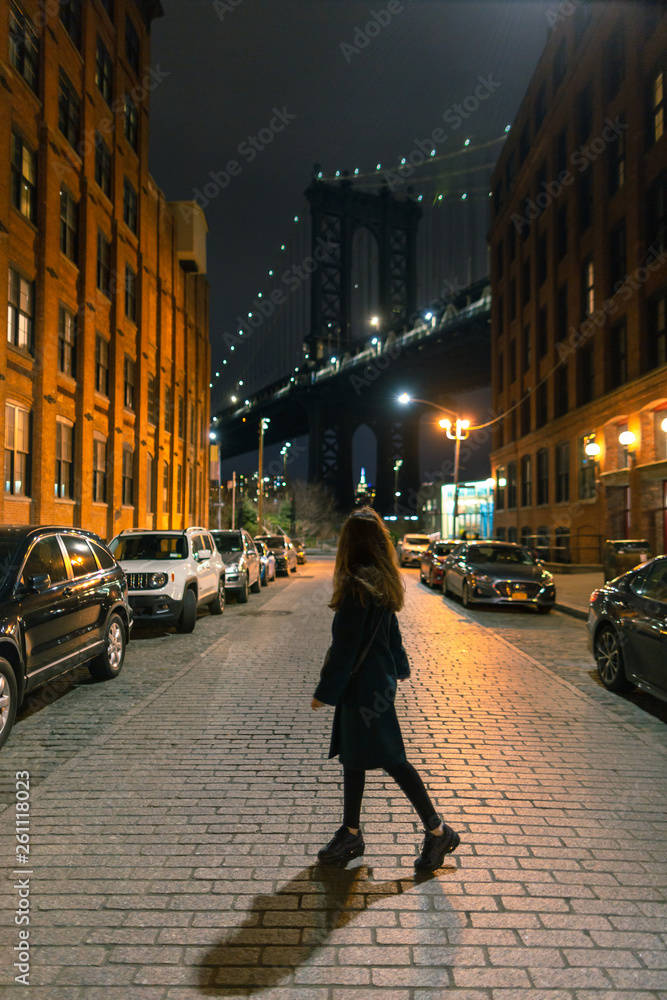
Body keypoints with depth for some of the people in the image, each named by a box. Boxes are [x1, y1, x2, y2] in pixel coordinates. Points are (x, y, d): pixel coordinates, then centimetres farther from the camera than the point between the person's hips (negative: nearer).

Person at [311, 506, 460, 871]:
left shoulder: (356, 587, -22)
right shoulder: (383, 583, 6)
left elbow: (345, 646, -20)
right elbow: (391, 630, 18)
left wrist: (324, 691, -13)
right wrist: (399, 668, 32)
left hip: (363, 686, -9)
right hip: (379, 680, 9)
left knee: (390, 759, 0)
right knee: (352, 758, 16)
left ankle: (437, 831, 11)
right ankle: (351, 834, 27)